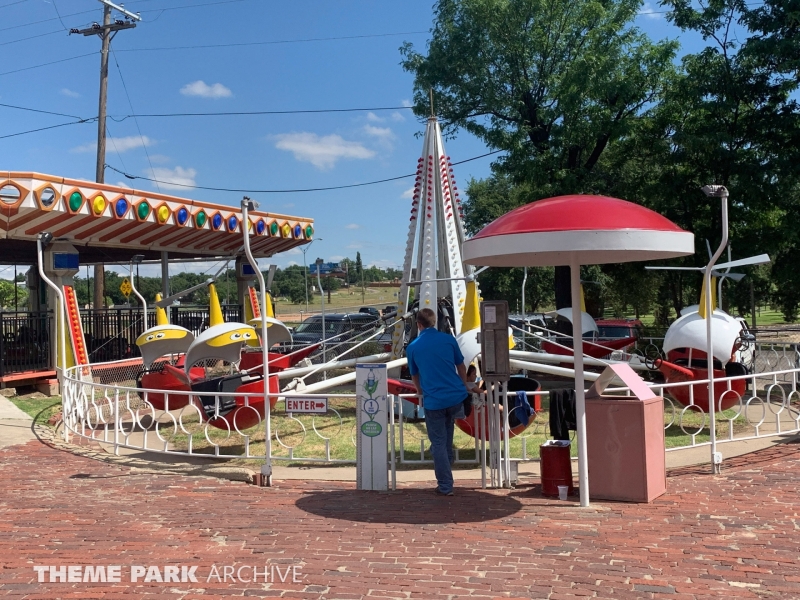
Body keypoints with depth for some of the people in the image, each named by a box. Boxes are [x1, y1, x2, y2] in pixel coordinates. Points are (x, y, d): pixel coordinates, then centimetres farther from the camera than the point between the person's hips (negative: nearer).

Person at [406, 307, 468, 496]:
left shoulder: (413, 347, 2)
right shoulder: (449, 340, 2)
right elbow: (461, 367, 11)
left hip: (433, 401, -2)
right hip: (456, 396, 2)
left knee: (438, 443, 6)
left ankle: (445, 486, 8)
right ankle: (448, 457, 36)